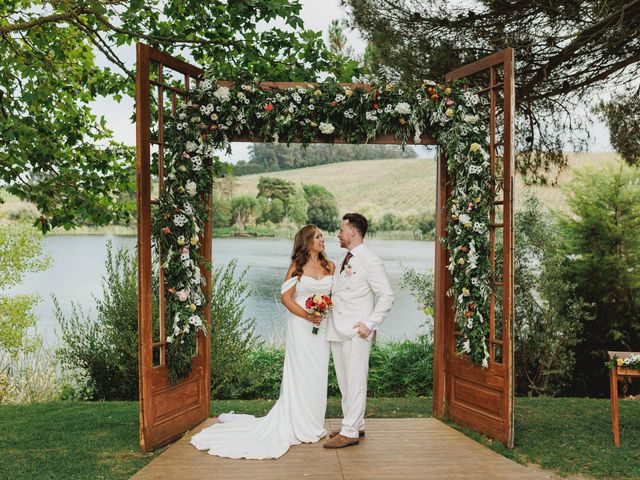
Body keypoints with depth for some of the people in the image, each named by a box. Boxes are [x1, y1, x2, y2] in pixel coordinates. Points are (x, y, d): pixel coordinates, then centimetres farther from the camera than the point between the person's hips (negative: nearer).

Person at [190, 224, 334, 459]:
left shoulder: (330, 266, 8)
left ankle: (313, 424, 20)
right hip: (300, 326, -4)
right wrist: (307, 316, -17)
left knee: (318, 374, 7)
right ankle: (301, 426, 12)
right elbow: (286, 297, -7)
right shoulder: (297, 266, -4)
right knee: (300, 374, 1)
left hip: (322, 326, 4)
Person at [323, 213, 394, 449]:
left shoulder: (370, 261, -8)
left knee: (355, 381, -4)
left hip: (356, 332, -9)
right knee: (343, 381, 14)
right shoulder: (343, 261, 17)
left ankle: (350, 432, 1)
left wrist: (370, 324, -15)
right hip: (337, 330, 9)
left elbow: (387, 295, -10)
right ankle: (355, 424, 25)